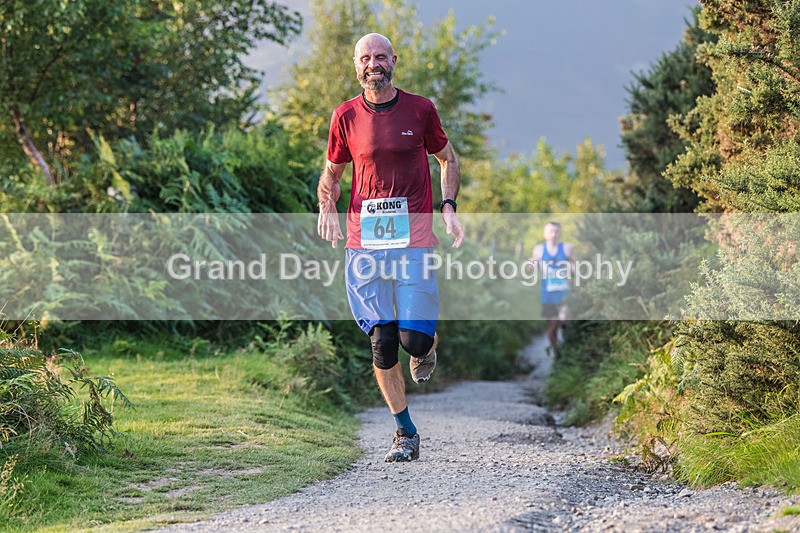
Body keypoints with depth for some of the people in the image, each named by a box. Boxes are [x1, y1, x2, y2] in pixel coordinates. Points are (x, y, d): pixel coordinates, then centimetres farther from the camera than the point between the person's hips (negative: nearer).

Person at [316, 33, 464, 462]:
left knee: (413, 338, -10)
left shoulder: (420, 110, 4)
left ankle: (428, 344, 30)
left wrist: (448, 208, 1)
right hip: (364, 241, 1)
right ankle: (405, 434, 12)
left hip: (413, 237, -1)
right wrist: (327, 209, -4)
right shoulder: (346, 116, 6)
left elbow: (447, 160, 17)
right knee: (382, 343, -2)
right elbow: (330, 174, 16)